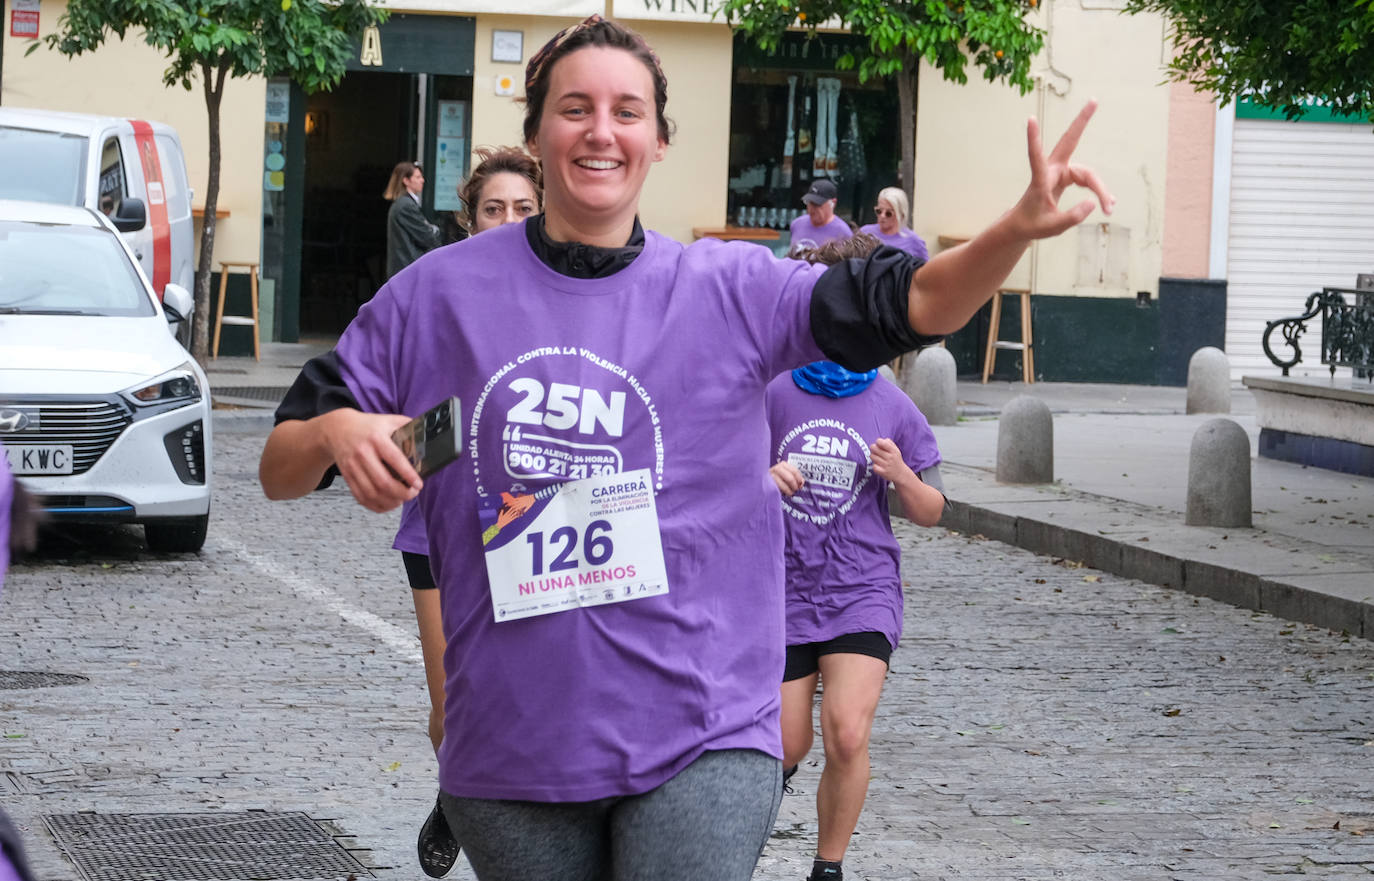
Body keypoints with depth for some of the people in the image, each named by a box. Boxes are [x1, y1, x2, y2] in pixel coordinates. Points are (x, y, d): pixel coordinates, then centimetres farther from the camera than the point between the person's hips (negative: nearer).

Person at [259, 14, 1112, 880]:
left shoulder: (729, 290, 3)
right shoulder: (438, 294, 4)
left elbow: (916, 302, -7)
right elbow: (279, 471, 5)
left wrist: (1017, 230, -25)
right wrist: (334, 435, -18)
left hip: (702, 740, -1)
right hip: (509, 746, 1)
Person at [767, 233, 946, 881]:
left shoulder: (893, 408, 1)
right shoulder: (775, 396, 1)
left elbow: (930, 514, 7)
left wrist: (901, 475, -13)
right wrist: (765, 481, -14)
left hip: (862, 590, -1)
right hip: (784, 589, 1)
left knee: (847, 737, -18)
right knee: (789, 746, 6)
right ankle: (775, 770, 44)